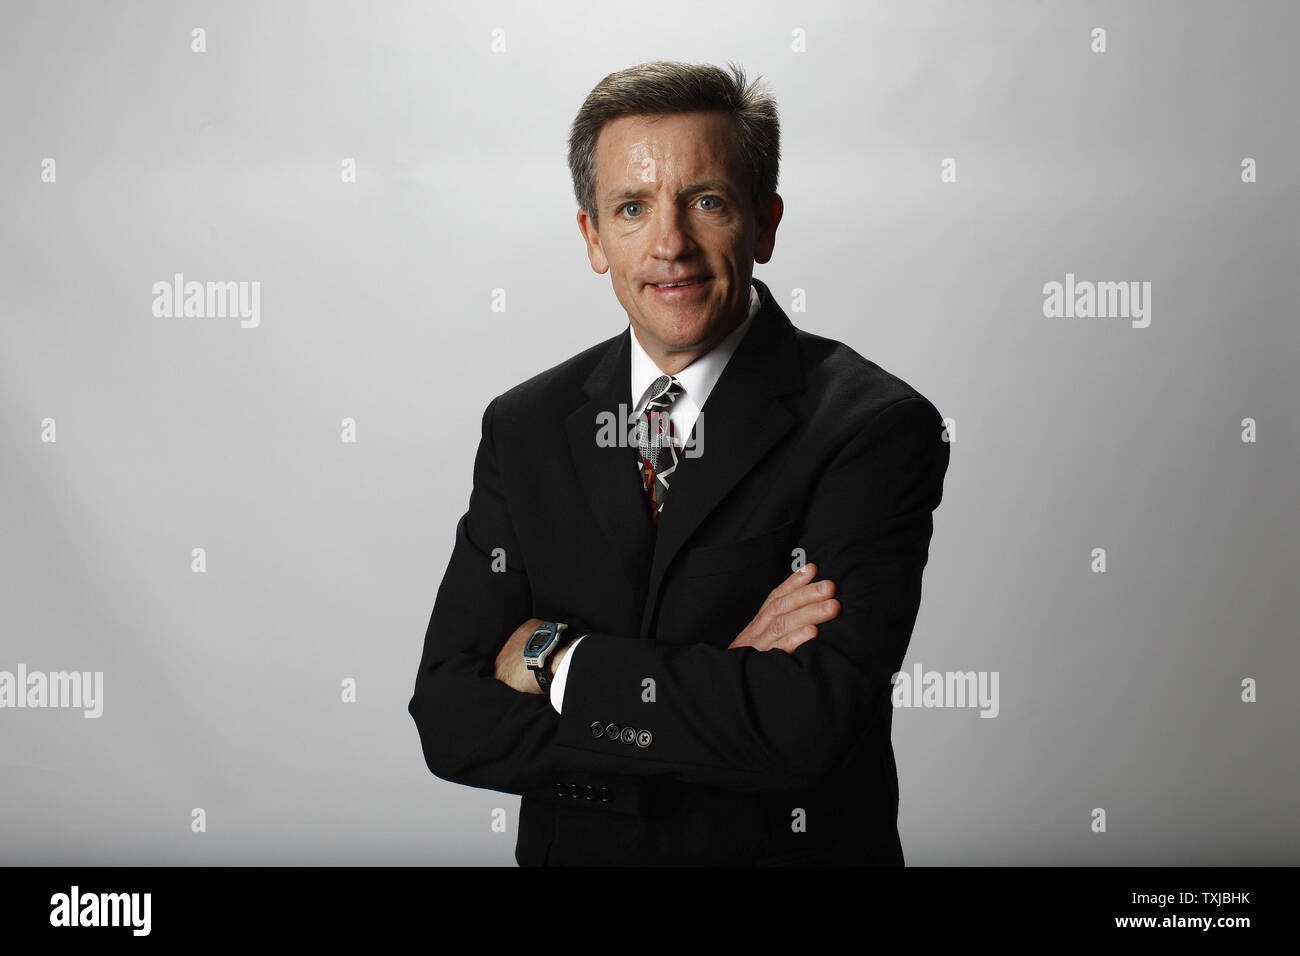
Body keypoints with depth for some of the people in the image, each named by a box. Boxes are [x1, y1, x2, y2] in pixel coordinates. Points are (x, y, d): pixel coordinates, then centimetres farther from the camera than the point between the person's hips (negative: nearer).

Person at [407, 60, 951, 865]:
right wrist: (722, 682, -19)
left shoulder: (875, 427, -13)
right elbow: (449, 719, -9)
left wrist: (559, 657, -15)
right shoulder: (525, 429, -1)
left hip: (796, 846, -2)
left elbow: (811, 723, -23)